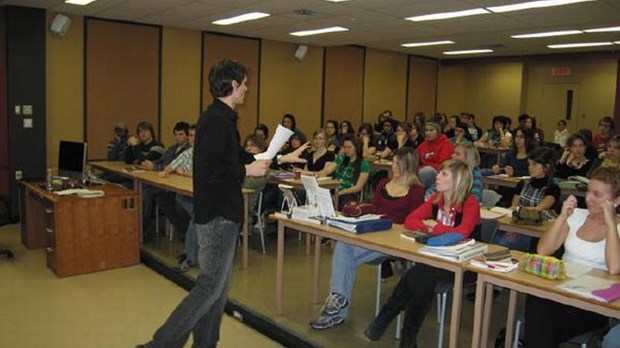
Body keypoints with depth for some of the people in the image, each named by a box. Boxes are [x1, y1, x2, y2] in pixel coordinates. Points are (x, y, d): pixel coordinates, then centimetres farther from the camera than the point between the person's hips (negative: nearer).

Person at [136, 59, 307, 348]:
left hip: (220, 213, 10)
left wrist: (282, 159, 25)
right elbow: (209, 170, -27)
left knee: (218, 286, 17)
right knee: (210, 286, -3)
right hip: (218, 215, -10)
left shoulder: (219, 118, 13)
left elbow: (238, 158, 22)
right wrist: (246, 171, -15)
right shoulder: (218, 120, -19)